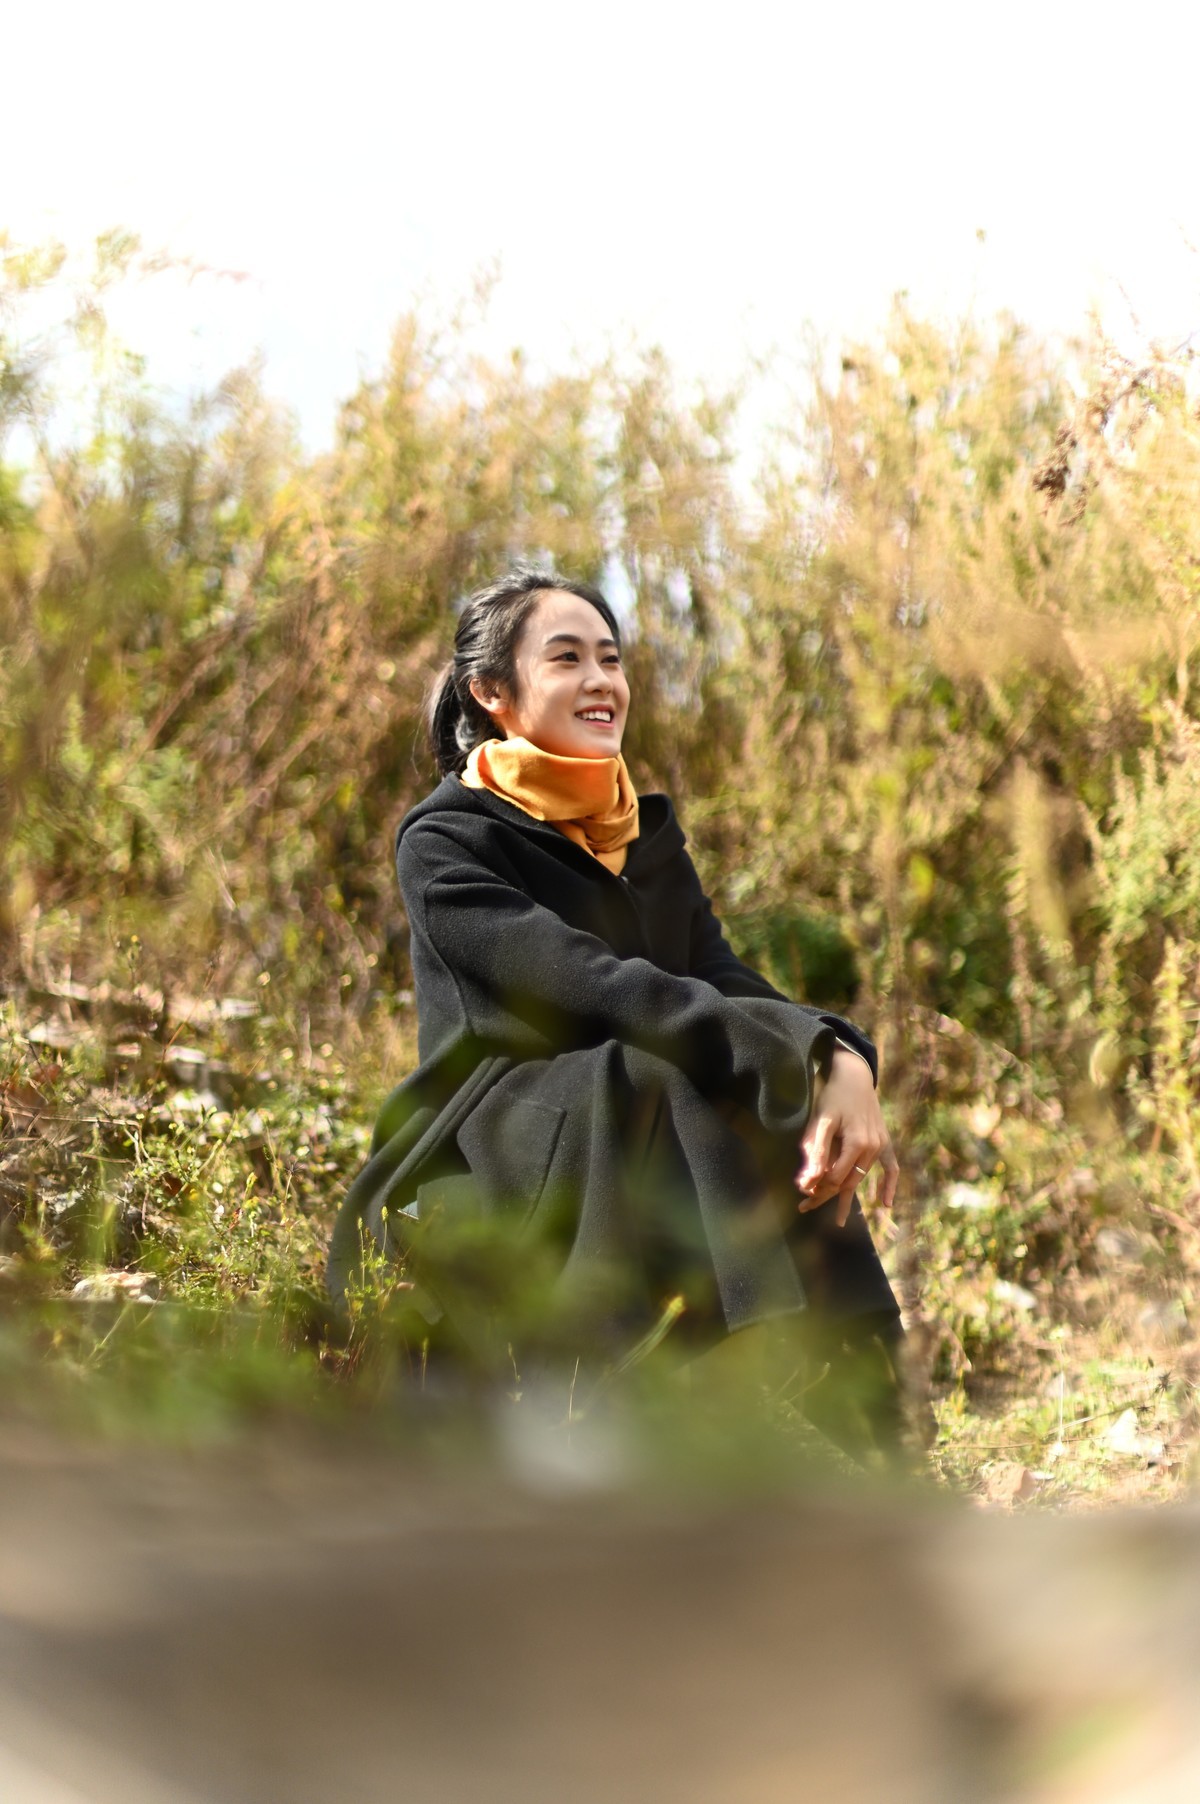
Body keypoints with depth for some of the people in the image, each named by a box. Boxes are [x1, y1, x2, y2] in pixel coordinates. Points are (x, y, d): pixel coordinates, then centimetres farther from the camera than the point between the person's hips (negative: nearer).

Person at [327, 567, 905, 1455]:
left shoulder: (648, 833, 16)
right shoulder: (446, 840, -5)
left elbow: (725, 981, 0)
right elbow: (597, 987, -20)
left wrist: (845, 1064, -23)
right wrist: (813, 1056, -29)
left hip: (634, 1161, 6)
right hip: (485, 1173, -6)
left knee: (806, 1120, -22)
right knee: (688, 1076, -31)